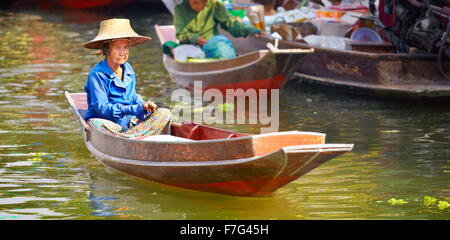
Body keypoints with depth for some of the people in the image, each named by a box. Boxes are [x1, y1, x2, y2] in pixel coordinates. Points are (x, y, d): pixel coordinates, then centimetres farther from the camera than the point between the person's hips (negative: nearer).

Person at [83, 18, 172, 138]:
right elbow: (102, 108, -19)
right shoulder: (97, 74, -11)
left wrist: (144, 106, -3)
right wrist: (137, 108, -23)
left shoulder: (128, 69, 11)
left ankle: (128, 137, -33)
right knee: (96, 124, -39)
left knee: (164, 114, -11)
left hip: (129, 123, 7)